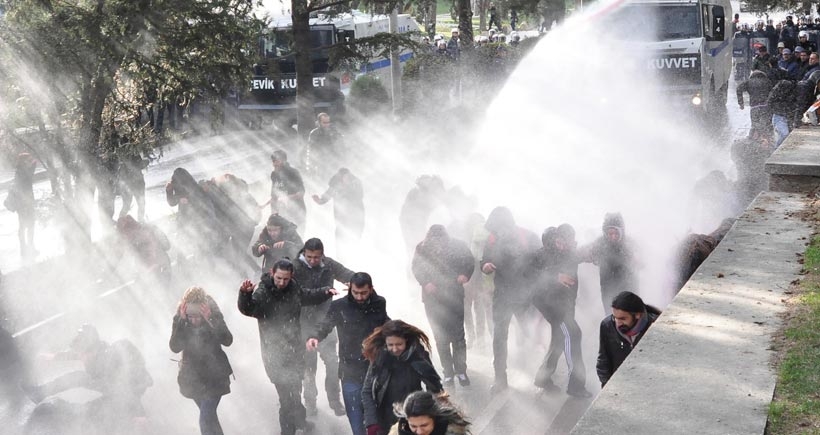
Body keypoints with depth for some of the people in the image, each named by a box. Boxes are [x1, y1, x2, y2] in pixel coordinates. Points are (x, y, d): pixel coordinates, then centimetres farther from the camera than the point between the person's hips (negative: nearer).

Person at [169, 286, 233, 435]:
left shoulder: (214, 315, -16)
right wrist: (181, 321, -31)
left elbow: (227, 341, -25)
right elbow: (174, 347, -21)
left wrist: (210, 320, -35)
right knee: (209, 416, 20)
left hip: (214, 376, -3)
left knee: (206, 420, -14)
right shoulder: (179, 319, -12)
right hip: (193, 377, 3)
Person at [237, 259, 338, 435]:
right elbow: (247, 309, -40)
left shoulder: (293, 287, -2)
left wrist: (325, 292, 2)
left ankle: (297, 419, 47)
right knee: (287, 395, -8)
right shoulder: (262, 293, -22)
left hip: (295, 348, 7)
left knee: (295, 388, 25)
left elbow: (307, 296, 18)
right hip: (275, 353, -7)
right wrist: (245, 294, -60)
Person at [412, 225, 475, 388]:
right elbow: (416, 269, -1)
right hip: (433, 296, 1)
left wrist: (465, 275, -16)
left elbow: (470, 262, 2)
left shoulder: (457, 245, -8)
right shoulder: (423, 248, -6)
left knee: (458, 334, 3)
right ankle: (448, 373, 16)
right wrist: (426, 282, -18)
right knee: (441, 336, 5)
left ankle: (461, 370, 18)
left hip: (454, 295, -1)